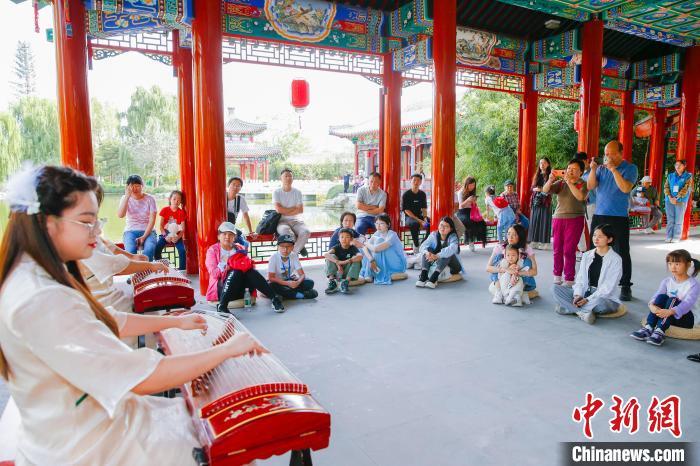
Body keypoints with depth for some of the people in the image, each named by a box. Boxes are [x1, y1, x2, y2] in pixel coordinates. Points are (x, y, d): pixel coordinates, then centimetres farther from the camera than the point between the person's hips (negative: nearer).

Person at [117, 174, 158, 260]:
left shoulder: (150, 199, -1)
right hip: (130, 231, 1)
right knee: (130, 251, -31)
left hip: (147, 231, -1)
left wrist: (144, 237, -18)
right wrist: (127, 196, -18)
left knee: (149, 249, -33)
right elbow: (120, 215, -15)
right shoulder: (125, 198, 3)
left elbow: (152, 220, -7)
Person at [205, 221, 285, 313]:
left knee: (250, 271, -26)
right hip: (221, 289, -3)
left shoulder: (240, 249, 15)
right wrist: (228, 267, -21)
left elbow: (247, 265, 10)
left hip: (240, 290, 3)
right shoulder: (213, 250, 3)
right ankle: (222, 306, -38)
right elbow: (214, 273, -8)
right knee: (236, 272, -32)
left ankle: (274, 298, -31)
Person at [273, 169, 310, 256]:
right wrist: (294, 208, -3)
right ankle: (299, 247, -9)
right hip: (282, 221, -2)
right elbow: (279, 209, -10)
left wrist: (285, 212, -8)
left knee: (306, 232, -31)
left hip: (296, 220, 2)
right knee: (286, 232, -38)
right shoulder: (276, 192, 3)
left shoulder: (297, 192, 9)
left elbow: (300, 210, -1)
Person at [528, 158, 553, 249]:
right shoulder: (537, 175, 15)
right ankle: (534, 242, 5)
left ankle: (544, 243, -5)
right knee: (534, 221, 2)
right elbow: (532, 188, 13)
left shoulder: (550, 175, 1)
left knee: (544, 221, -5)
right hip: (536, 200, 5)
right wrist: (536, 189, -8)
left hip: (545, 201, -4)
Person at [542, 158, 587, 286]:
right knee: (557, 249, 7)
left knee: (569, 250, -6)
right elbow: (545, 190, -3)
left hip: (575, 219, -3)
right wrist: (550, 180, -21)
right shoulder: (560, 183, 10)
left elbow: (580, 197, -19)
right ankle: (557, 276, 21)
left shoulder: (583, 184, 1)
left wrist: (569, 182, -22)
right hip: (558, 218, 4)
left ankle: (569, 279, 3)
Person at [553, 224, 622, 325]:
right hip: (585, 293, 5)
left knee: (600, 304, -41)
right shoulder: (587, 255, 8)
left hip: (606, 298, -5)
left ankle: (573, 309, -20)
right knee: (557, 288, -15)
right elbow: (580, 278, 4)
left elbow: (608, 287, -15)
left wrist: (588, 300, -20)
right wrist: (578, 295, -15)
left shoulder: (615, 259, -8)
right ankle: (583, 312, -27)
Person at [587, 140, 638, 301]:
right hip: (599, 216, 4)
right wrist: (593, 170, -13)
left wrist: (613, 169, -20)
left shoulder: (630, 168, -2)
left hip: (619, 218, -3)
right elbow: (590, 186, 0)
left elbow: (626, 188, -17)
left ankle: (625, 286, 8)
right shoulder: (601, 168, 8)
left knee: (622, 253, -1)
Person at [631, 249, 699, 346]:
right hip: (665, 316, 4)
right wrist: (652, 305, -35)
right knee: (661, 296, -24)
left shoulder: (693, 284, -9)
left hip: (684, 318, -3)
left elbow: (688, 303, -25)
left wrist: (670, 311, -44)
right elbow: (657, 294, -10)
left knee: (672, 300, -30)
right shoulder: (667, 281, 6)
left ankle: (660, 332, -42)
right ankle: (648, 328, -37)